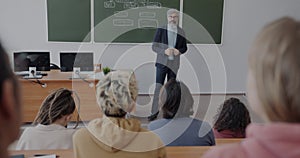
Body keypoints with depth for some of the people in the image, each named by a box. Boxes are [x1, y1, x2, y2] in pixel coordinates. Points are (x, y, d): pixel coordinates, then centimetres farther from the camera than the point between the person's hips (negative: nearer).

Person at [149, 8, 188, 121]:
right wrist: (164, 51, -19)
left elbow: (184, 48, 13)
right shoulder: (160, 30, -1)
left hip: (174, 63, 2)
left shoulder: (181, 32, 5)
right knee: (158, 87, -7)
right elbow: (154, 47, -2)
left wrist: (179, 51, -10)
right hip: (162, 62, -2)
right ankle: (155, 112, -2)